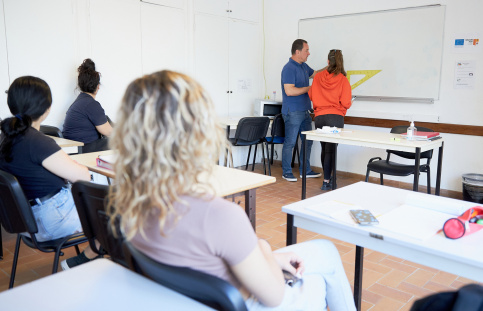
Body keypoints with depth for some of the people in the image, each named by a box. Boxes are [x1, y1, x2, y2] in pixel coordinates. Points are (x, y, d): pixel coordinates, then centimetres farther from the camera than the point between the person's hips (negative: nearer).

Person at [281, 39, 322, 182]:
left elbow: (315, 74, 33)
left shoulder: (303, 66, 14)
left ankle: (305, 170, 23)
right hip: (292, 112, -9)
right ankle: (287, 172, 10)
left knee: (307, 141, 13)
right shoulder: (289, 68, -15)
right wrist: (309, 88, -15)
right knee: (290, 142, -2)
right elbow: (289, 91, -23)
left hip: (304, 111, 10)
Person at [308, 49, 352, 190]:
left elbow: (311, 95, 12)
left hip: (319, 117, 3)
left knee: (324, 148, 16)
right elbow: (345, 103, -9)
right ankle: (326, 181, 3)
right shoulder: (343, 80, -6)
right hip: (335, 117, -3)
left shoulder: (318, 76, 2)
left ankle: (327, 178, 29)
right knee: (331, 149, 1)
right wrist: (350, 103, 13)